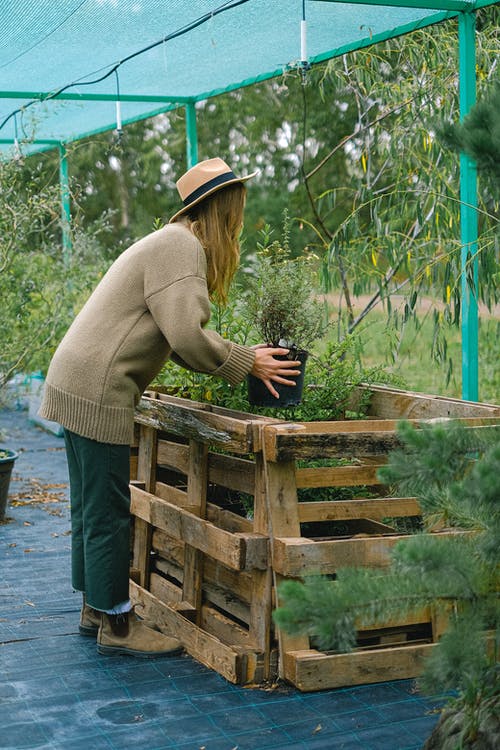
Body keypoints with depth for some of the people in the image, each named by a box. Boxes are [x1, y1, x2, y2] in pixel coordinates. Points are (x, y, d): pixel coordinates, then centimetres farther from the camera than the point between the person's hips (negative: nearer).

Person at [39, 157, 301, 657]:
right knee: (108, 514, -1)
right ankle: (116, 625, 9)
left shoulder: (176, 243, 19)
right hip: (98, 391, -11)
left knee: (92, 508, 18)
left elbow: (174, 337, 17)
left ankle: (96, 609, 29)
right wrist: (248, 363, -10)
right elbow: (186, 336, -23)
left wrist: (242, 360, 9)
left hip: (78, 386, 11)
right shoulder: (181, 247, -14)